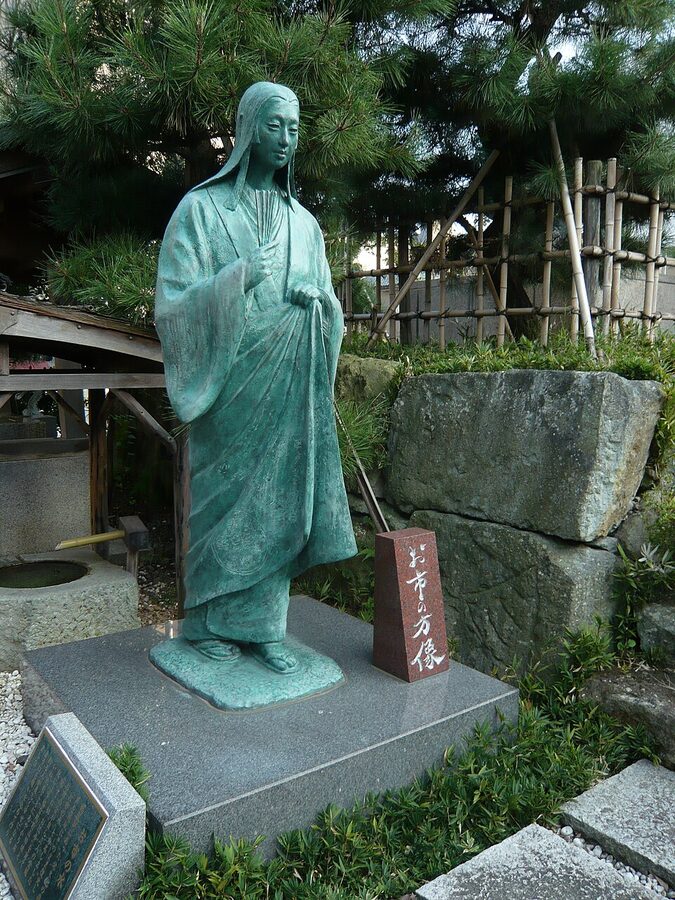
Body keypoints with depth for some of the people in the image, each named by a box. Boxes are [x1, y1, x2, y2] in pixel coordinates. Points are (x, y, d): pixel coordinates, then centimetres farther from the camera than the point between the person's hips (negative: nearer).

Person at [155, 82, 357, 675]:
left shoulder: (303, 221, 15)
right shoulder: (201, 209, 2)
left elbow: (330, 310, 17)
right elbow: (174, 302, -6)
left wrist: (316, 298, -7)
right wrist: (236, 280, -21)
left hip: (288, 382, 4)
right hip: (231, 378, -4)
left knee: (278, 499, 3)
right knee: (224, 497, 1)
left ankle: (263, 627, 14)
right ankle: (209, 622, 17)